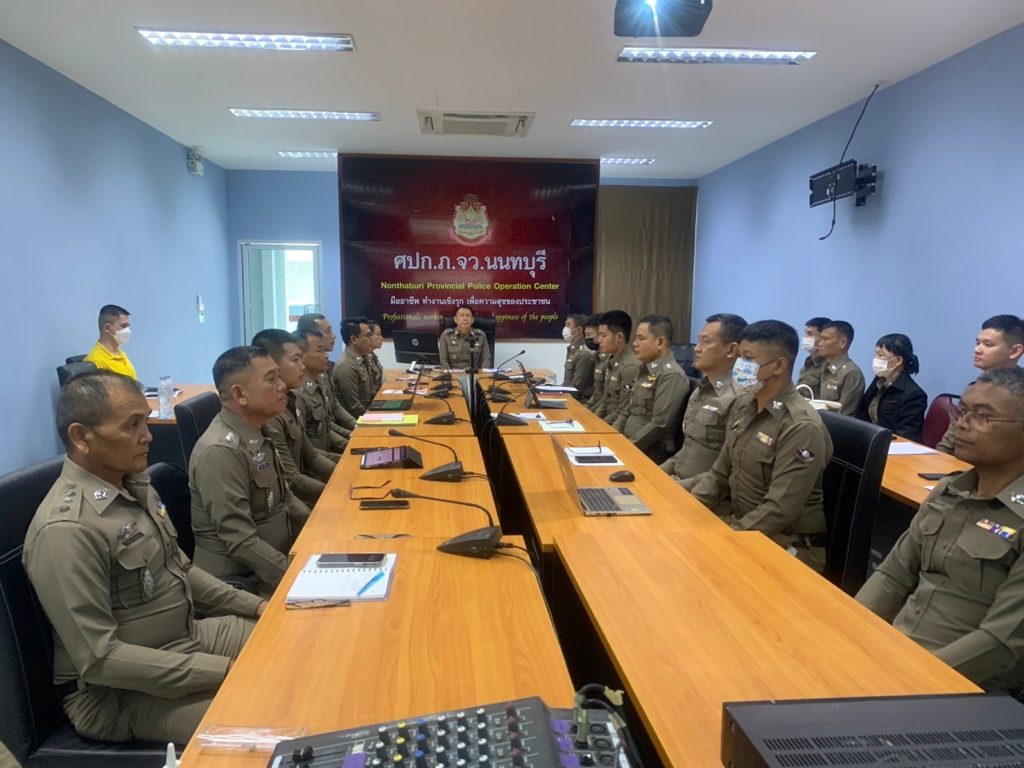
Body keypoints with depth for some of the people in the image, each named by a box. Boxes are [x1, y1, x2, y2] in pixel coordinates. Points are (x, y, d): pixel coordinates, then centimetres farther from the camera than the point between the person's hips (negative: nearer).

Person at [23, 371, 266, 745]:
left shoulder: (135, 485, 3)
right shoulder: (66, 529, -25)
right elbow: (99, 658, -25)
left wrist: (255, 605, 4)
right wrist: (225, 671, -26)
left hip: (188, 636, 9)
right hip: (117, 692, -8)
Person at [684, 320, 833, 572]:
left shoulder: (801, 427, -22)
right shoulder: (743, 405, 3)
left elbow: (778, 512, -24)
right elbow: (720, 472, 10)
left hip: (788, 546, -7)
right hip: (741, 524, 7)